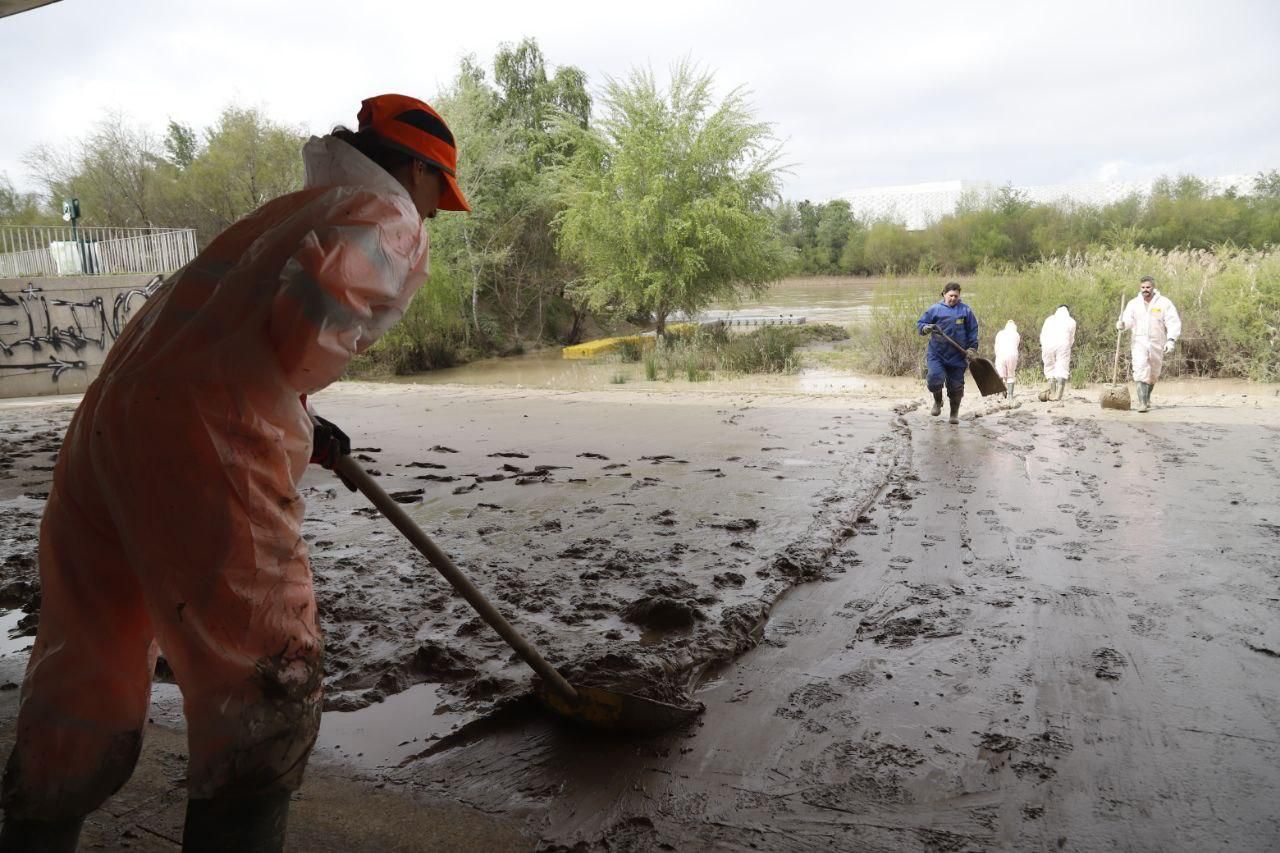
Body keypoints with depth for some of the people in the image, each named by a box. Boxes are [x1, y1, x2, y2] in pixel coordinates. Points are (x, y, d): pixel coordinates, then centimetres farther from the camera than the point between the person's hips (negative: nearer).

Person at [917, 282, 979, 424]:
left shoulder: (965, 310, 4)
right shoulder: (934, 309, 1)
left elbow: (973, 331, 8)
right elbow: (920, 324, 6)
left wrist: (972, 349, 1)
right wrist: (926, 328, -17)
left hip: (957, 355, 1)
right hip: (937, 354, -1)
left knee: (956, 386, 6)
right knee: (935, 379, -18)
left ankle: (954, 413, 26)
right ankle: (937, 401, 15)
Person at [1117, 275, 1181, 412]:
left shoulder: (1164, 303, -1)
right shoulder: (1133, 303, 4)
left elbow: (1174, 323, -5)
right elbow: (1128, 319, -7)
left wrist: (1171, 340, -18)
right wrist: (1122, 324, -31)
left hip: (1157, 343, 1)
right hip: (1139, 341, -1)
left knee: (1153, 373, 14)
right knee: (1140, 370, -18)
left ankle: (1147, 397, 38)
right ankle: (1142, 402, -21)